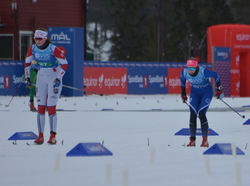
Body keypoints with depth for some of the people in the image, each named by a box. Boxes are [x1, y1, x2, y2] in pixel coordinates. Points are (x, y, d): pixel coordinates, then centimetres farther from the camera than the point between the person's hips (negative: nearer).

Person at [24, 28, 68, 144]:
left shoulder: (54, 49, -18)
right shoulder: (33, 49, -3)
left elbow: (64, 64, -14)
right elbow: (27, 62, 14)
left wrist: (58, 79, -20)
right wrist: (27, 77, 9)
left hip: (54, 77, -5)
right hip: (41, 77, 5)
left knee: (51, 107, -9)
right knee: (40, 107, 0)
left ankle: (53, 136, -3)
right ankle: (40, 136, 3)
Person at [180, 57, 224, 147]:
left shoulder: (203, 71, -32)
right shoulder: (184, 72, -19)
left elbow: (215, 75, -16)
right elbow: (182, 80, 5)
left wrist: (219, 89, -8)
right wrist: (183, 93, 11)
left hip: (206, 93, -4)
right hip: (195, 93, 4)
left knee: (201, 114, -16)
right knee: (193, 115, -7)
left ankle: (205, 140, -8)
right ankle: (192, 140, 1)